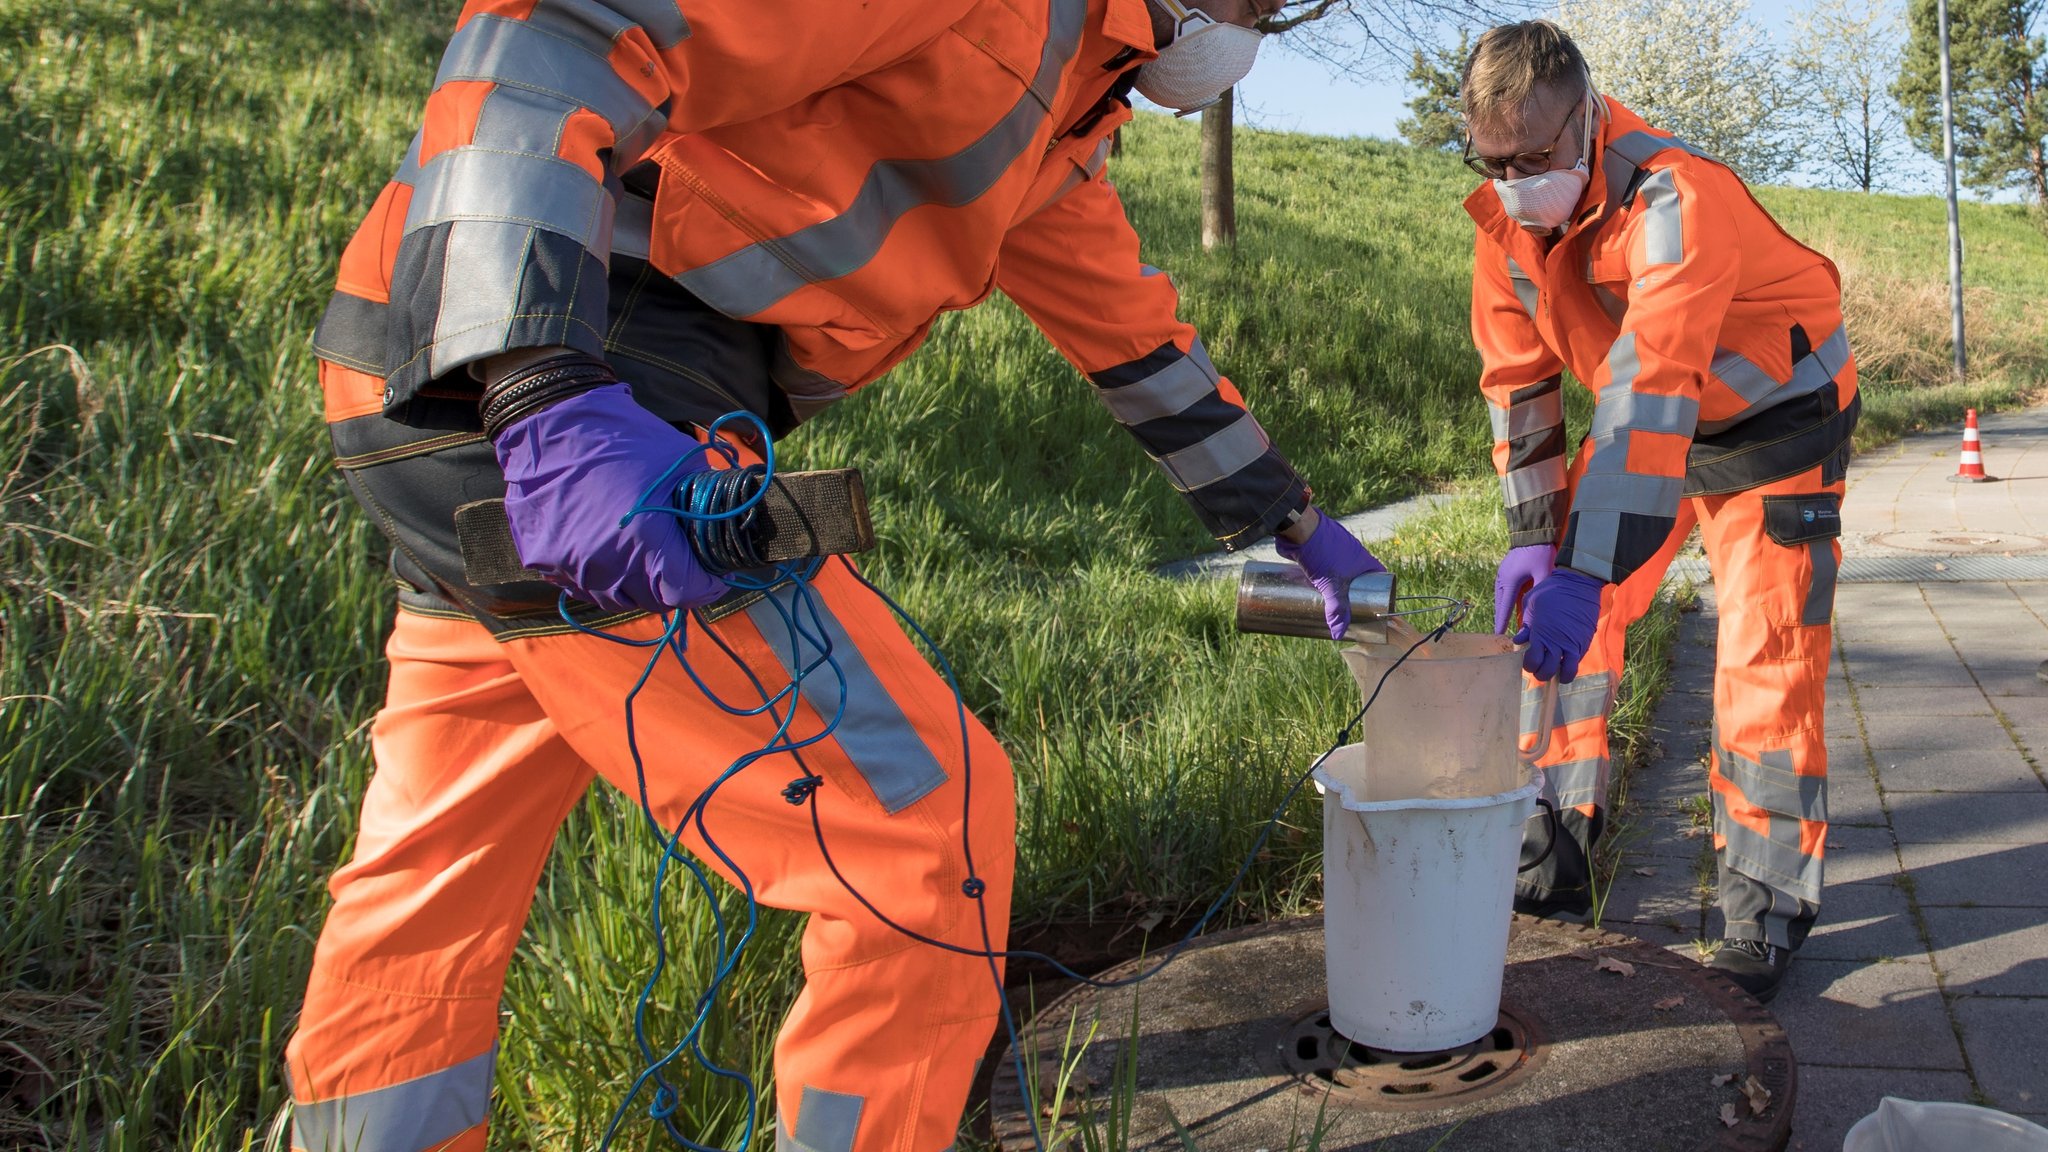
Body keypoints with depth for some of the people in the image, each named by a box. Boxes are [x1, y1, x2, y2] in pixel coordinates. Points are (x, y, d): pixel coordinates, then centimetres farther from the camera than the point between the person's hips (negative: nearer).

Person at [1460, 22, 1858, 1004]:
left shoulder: (1673, 198, -34)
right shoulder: (1507, 217, -12)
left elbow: (1650, 390, -43)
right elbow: (1518, 379, -4)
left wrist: (1588, 571, -48)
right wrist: (1533, 536, -10)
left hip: (1773, 423, -6)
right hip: (1645, 426, 6)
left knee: (1765, 658, -10)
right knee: (1557, 613, -2)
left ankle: (1765, 913, 3)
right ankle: (1553, 861, 8)